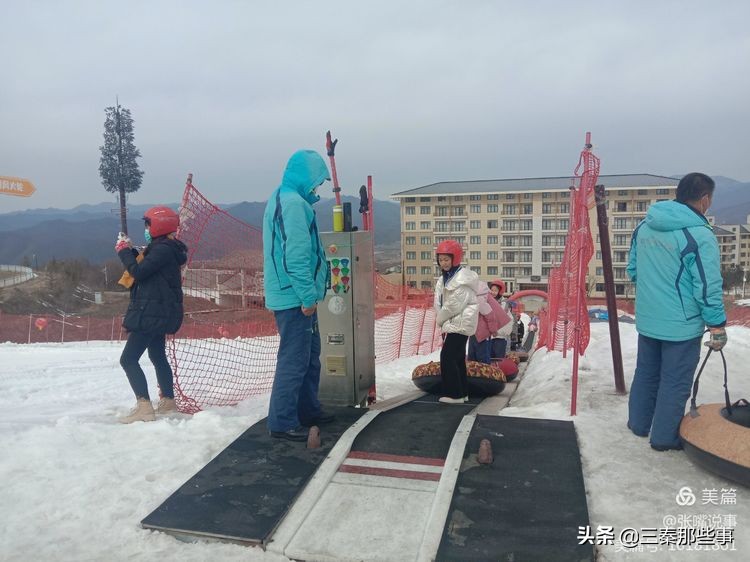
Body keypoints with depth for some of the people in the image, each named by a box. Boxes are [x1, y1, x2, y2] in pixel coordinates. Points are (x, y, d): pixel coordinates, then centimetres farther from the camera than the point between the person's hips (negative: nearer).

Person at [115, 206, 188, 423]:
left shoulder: (163, 249, -18)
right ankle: (168, 401, 31)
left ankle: (144, 406, -13)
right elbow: (144, 267, 20)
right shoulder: (164, 248, 14)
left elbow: (138, 272, -22)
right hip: (159, 313, 11)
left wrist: (123, 250, -9)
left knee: (128, 359, -10)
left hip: (153, 314, -11)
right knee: (158, 357, 22)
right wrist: (130, 250, 9)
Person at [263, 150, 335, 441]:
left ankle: (308, 410, 29)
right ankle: (282, 422, 5)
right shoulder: (294, 203, -17)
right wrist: (308, 296, -20)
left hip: (293, 295, 11)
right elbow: (296, 256, -23)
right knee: (294, 360, -4)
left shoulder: (281, 199, 17)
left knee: (310, 355, 18)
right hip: (295, 297, -11)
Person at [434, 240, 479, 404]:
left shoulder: (462, 278, -16)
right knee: (457, 358, 14)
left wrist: (440, 318, -6)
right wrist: (442, 320, -8)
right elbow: (439, 302, 7)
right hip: (451, 323, 9)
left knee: (447, 357, -10)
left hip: (460, 323, -9)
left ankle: (454, 394, -4)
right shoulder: (444, 278, 12)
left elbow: (454, 304, -19)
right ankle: (462, 392, 23)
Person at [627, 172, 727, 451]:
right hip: (681, 325, -6)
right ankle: (665, 436, 21)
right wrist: (718, 325, -7)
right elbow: (708, 288, -18)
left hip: (646, 319, 7)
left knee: (646, 373, 21)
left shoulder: (644, 227, 1)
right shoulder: (699, 236, -20)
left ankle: (639, 423, 34)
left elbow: (632, 269, 11)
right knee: (675, 383, 8)